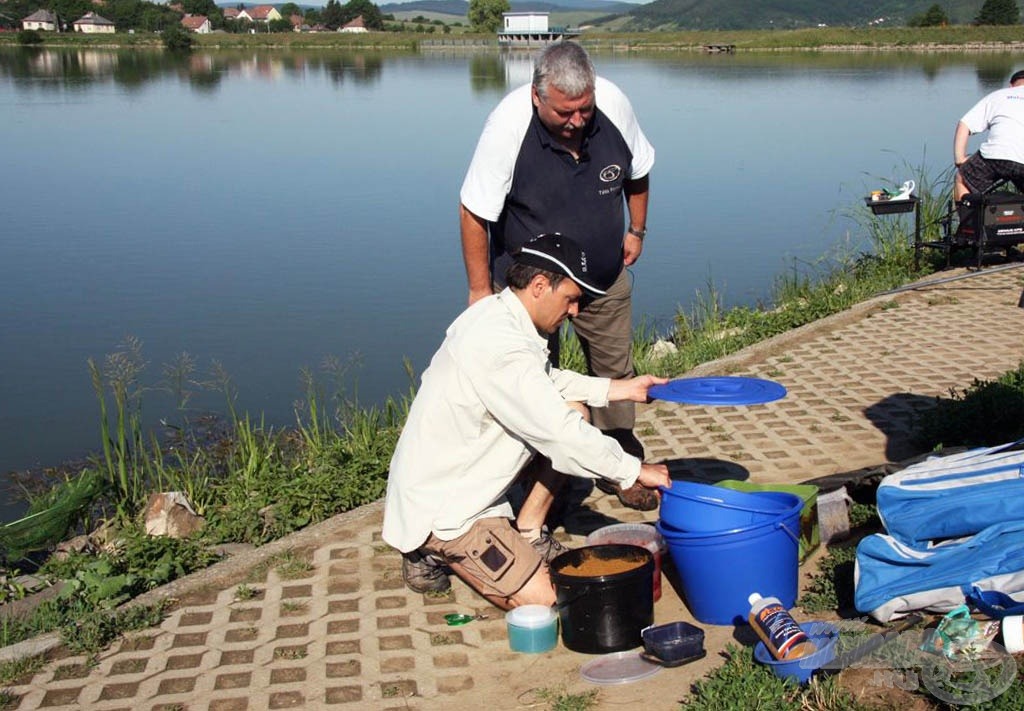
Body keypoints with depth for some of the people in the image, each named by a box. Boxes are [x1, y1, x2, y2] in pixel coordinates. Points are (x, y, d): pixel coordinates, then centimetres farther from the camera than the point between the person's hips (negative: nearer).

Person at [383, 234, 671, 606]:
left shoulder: (495, 312, 2)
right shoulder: (501, 347, -29)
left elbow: (549, 380, 17)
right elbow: (562, 436, -27)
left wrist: (621, 388, 9)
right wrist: (635, 470, -15)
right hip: (440, 508, -10)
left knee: (573, 409, 8)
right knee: (542, 599, -13)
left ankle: (527, 533, 14)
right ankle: (435, 551, 3)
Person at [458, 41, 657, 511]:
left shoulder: (614, 106, -18)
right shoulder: (508, 125, -29)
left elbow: (637, 171, 4)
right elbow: (473, 213, -20)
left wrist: (636, 229, 9)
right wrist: (481, 289, -17)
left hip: (605, 277, 4)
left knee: (615, 369, 13)